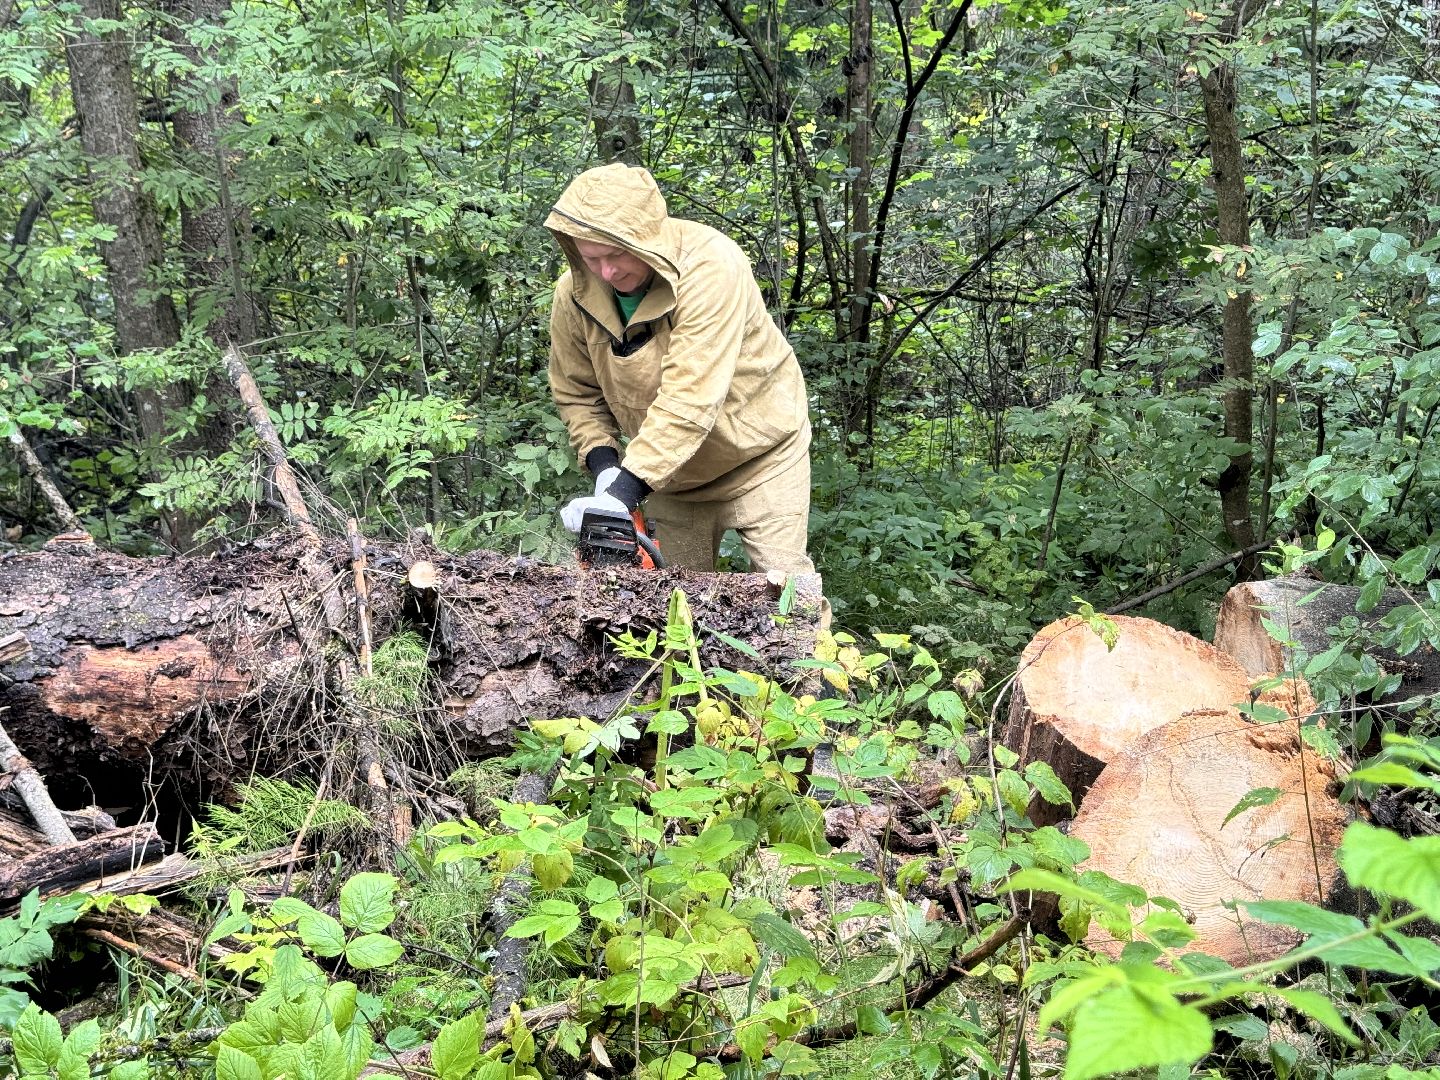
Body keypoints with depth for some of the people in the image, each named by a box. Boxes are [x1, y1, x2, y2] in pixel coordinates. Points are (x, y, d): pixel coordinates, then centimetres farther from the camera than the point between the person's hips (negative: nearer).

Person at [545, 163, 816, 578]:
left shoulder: (710, 265, -32)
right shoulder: (575, 294, -14)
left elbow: (691, 398, -38)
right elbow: (576, 393, 0)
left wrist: (627, 489, -41)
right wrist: (603, 463, -16)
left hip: (758, 449, -5)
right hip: (671, 465, 5)